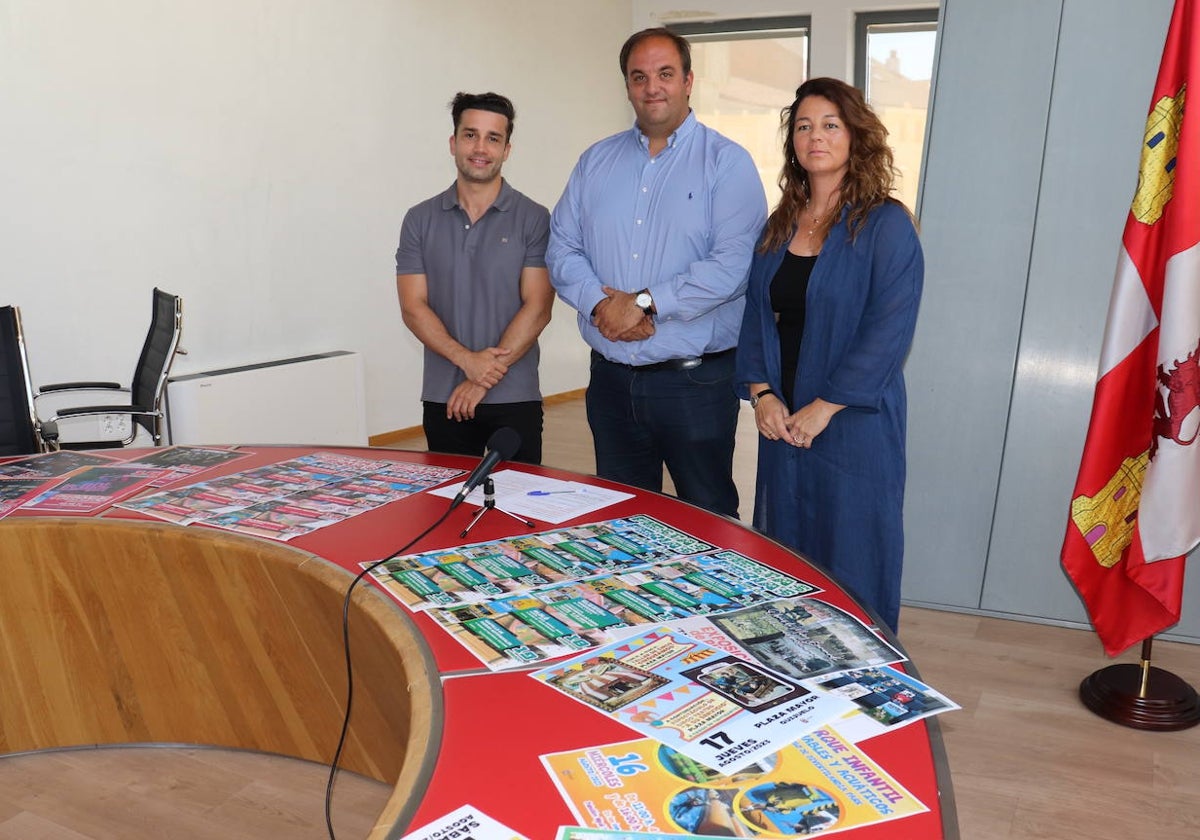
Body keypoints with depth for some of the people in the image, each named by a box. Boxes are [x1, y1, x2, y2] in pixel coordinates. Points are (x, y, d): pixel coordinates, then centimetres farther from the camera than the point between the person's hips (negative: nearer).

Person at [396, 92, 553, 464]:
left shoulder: (534, 219, -1)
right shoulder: (420, 220, 6)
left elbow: (537, 307, -7)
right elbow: (413, 307, 0)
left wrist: (483, 379, -12)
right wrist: (467, 359, -15)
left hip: (515, 398, -2)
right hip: (443, 399, 2)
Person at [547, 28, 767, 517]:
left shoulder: (727, 162, -3)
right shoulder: (596, 162, 11)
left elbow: (733, 263, -16)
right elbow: (562, 249, 5)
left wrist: (644, 303, -18)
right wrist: (602, 305, -14)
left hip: (695, 380, -4)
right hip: (610, 379, 5)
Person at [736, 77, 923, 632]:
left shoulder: (885, 225, -6)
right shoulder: (780, 225, 12)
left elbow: (888, 332, -14)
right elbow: (755, 314, 11)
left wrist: (823, 408, -16)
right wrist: (760, 392, -3)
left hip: (852, 426, -5)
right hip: (781, 424, 6)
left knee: (850, 570, 4)